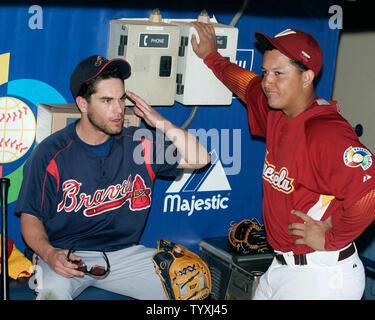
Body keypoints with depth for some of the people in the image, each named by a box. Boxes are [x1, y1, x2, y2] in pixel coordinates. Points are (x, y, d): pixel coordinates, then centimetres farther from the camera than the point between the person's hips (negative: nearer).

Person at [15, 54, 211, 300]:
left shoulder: (138, 145, 3)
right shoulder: (52, 154, -7)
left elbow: (200, 159, 2)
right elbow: (31, 216, -3)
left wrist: (160, 123, -5)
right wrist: (49, 253, -23)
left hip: (123, 251, 4)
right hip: (66, 255, -3)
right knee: (52, 293, -37)